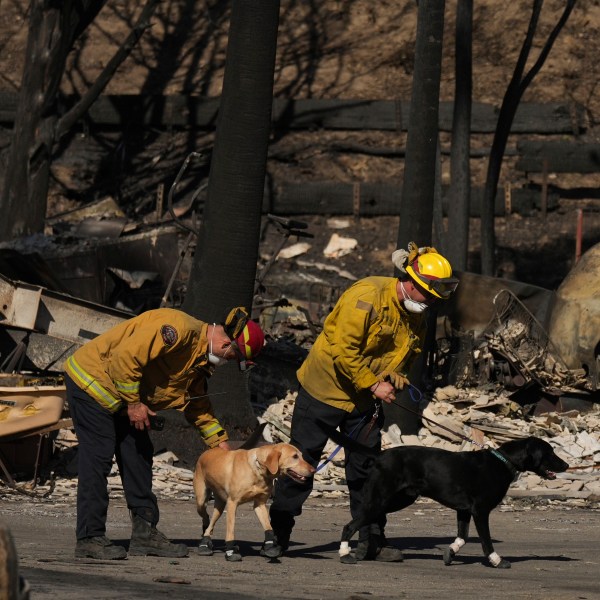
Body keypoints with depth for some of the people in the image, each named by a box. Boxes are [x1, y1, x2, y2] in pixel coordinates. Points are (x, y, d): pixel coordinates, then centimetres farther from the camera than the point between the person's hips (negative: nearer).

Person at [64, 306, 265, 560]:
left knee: (138, 457, 8)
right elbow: (125, 356, -30)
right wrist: (133, 403, -22)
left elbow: (198, 405, 19)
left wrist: (221, 443, 14)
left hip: (119, 397, 10)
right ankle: (90, 539, -10)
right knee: (98, 458, -11)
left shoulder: (198, 359, 8)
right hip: (89, 380, -10)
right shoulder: (178, 329, -26)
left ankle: (145, 532, 12)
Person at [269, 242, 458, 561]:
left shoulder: (417, 318, 3)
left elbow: (406, 355, 16)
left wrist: (394, 377, -7)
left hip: (366, 401, 7)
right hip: (325, 388, -7)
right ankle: (277, 534, 6)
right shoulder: (368, 296, -23)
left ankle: (371, 541, 10)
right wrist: (374, 385, -21)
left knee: (366, 468, 5)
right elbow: (343, 350, -25)